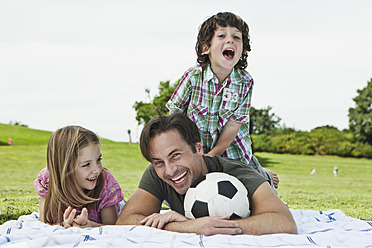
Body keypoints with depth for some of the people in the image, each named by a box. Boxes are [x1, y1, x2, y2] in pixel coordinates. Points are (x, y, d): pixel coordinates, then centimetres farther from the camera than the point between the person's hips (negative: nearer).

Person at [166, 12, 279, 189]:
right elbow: (175, 115, -6)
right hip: (196, 153, 1)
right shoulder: (193, 76, -15)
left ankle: (264, 175, 38)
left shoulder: (245, 82, -13)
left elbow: (233, 126, -14)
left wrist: (212, 155, -20)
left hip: (234, 153, 0)